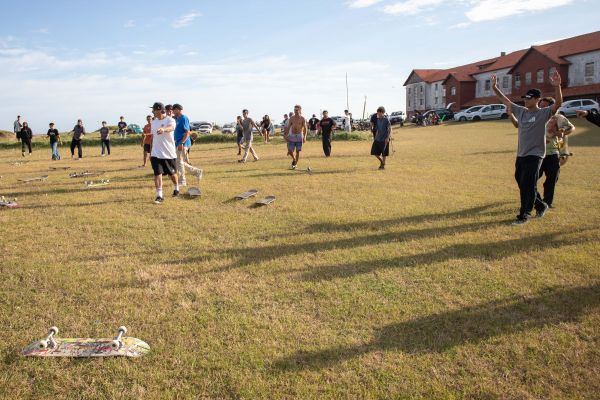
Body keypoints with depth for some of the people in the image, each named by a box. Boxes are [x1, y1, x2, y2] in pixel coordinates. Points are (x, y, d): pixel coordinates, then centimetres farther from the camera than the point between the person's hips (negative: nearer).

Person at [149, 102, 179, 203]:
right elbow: (153, 137, 17)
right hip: (156, 153, 4)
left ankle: (176, 188, 39)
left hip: (169, 153, -4)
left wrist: (164, 129, -58)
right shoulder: (153, 122, 8)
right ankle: (159, 196, -4)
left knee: (172, 173, 12)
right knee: (157, 173, -7)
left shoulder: (170, 120, -11)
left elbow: (171, 128, -35)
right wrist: (151, 151, 17)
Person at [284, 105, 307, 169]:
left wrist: (304, 137, -16)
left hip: (299, 136, -2)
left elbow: (305, 128, -5)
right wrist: (286, 135, 4)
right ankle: (294, 159, 28)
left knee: (298, 151, -1)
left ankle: (295, 164, 11)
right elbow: (288, 127, 11)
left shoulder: (302, 119, -2)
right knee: (290, 151, -2)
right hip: (292, 135, 2)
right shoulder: (291, 118, 7)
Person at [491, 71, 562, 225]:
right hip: (521, 155, 7)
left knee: (528, 186, -6)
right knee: (522, 184, 14)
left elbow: (558, 103, -25)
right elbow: (505, 100, 9)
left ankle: (524, 215, 4)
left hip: (534, 156, -7)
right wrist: (494, 87, 1)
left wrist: (557, 86, -39)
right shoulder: (520, 111, 7)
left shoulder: (543, 113, -9)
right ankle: (540, 206, 35)